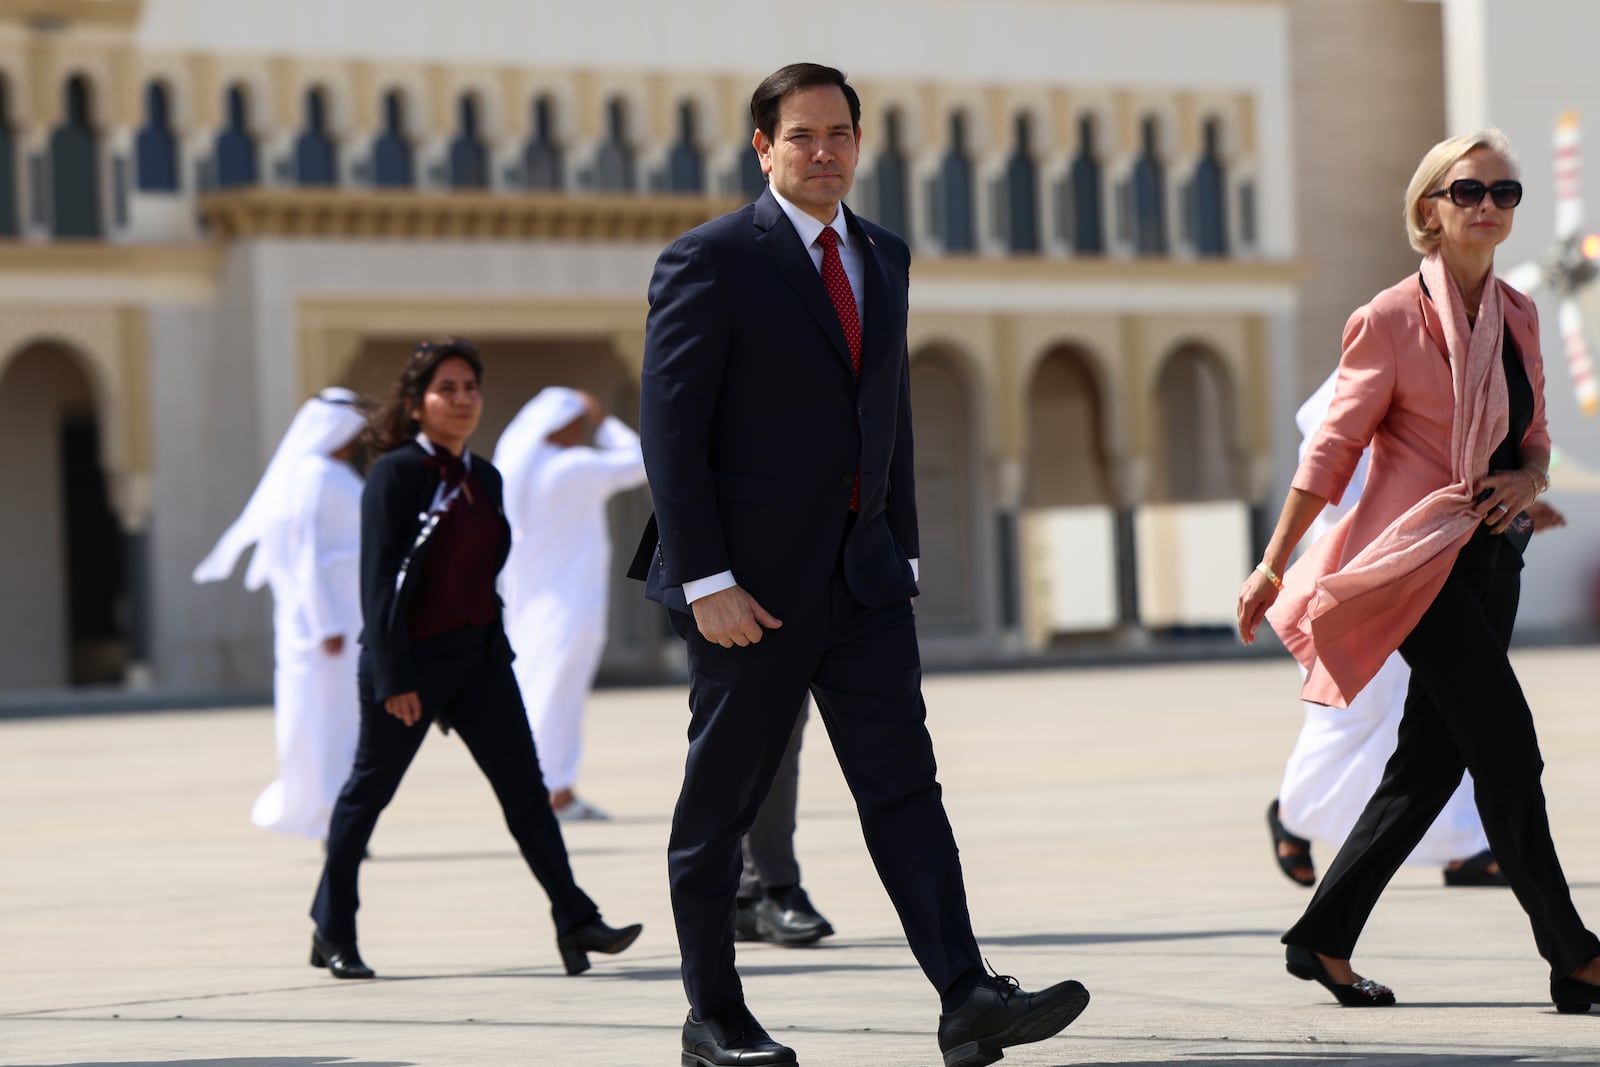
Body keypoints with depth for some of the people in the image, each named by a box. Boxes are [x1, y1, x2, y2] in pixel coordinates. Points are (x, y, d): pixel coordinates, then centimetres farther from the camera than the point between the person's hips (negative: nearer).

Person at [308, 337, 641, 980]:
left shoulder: (484, 479, 11)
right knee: (370, 788, 6)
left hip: (479, 654, 6)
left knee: (524, 784, -3)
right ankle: (332, 933, 18)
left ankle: (575, 922, -8)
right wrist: (392, 678, -20)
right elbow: (379, 580, -15)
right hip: (410, 658, -6)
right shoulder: (397, 475, -11)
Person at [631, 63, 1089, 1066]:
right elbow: (670, 428, -12)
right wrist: (705, 581, -17)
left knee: (904, 784, -4)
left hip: (861, 573, 6)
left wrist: (900, 548, 14)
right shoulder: (711, 260, -8)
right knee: (721, 802, 4)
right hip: (751, 584, -5)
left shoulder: (883, 256, 13)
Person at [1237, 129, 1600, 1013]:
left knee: (1431, 761, 8)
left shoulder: (1517, 316, 11)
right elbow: (1331, 450, -5)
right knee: (1504, 741, -13)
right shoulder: (1392, 319, -8)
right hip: (1416, 556, -7)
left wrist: (1526, 481, -4)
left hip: (1490, 557, 7)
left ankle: (1323, 938, 17)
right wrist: (1271, 566, -4)